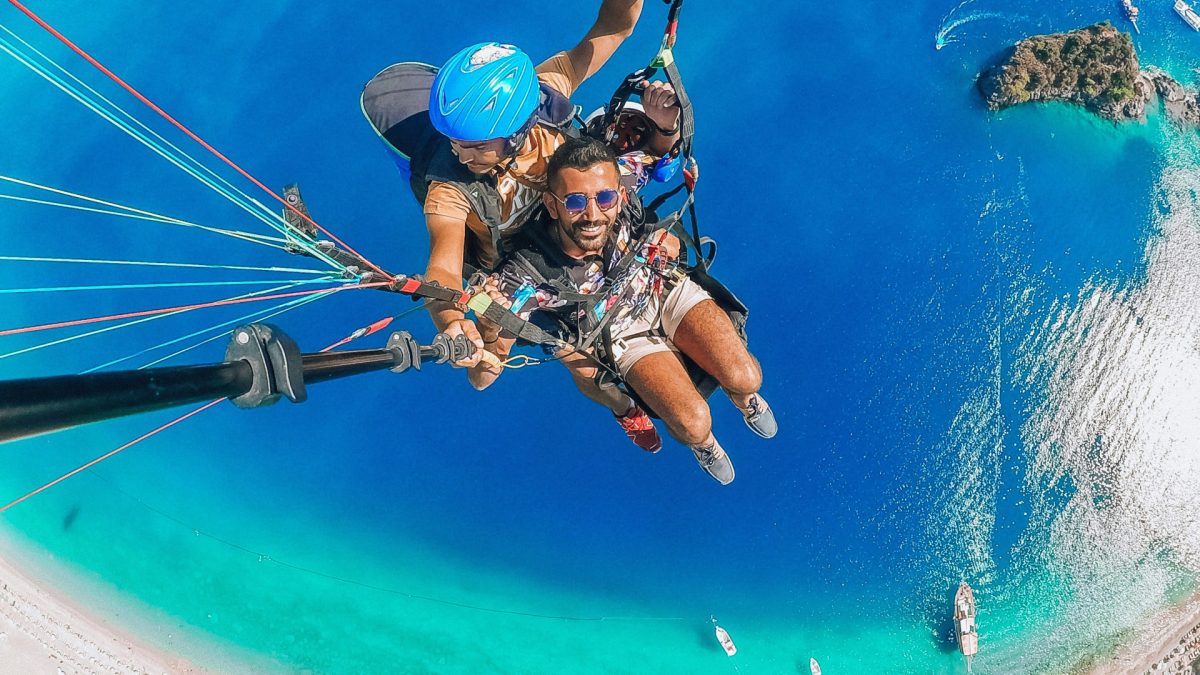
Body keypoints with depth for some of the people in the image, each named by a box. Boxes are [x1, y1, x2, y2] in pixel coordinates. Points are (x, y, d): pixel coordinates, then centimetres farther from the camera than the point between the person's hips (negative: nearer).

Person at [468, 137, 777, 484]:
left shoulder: (624, 201, -31)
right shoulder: (526, 272, -35)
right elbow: (481, 379, -31)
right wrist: (494, 333, -51)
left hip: (667, 291, 2)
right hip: (623, 334, -2)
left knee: (745, 377, -16)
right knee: (693, 423, -19)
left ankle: (745, 397, 23)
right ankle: (702, 443, 20)